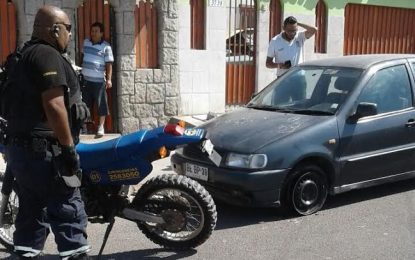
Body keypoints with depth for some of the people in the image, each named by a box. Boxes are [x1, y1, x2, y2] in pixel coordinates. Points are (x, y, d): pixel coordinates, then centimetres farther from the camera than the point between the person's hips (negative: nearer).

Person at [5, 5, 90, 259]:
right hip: (43, 150, -10)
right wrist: (68, 148, -20)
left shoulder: (27, 54, 20)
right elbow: (53, 106, -22)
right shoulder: (47, 55, -13)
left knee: (32, 212, 14)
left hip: (21, 146, 10)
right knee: (68, 211, -5)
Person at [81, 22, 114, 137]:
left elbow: (109, 64, -8)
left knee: (101, 104, -1)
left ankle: (101, 126, 7)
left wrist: (109, 79, -15)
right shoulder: (85, 42, 9)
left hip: (99, 80, -5)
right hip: (85, 79, 5)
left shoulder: (106, 46, -6)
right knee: (85, 103, 12)